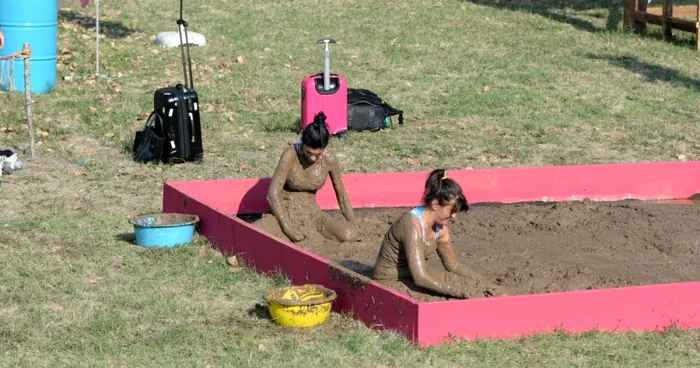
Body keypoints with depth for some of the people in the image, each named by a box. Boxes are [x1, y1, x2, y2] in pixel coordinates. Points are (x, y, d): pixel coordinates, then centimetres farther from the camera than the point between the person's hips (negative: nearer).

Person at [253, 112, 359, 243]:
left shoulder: (329, 160, -12)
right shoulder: (291, 155, -21)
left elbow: (341, 194, 3)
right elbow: (273, 193, -20)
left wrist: (352, 223, 1)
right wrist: (286, 226, -24)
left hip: (311, 212, 3)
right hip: (285, 212, -3)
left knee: (350, 235, -24)